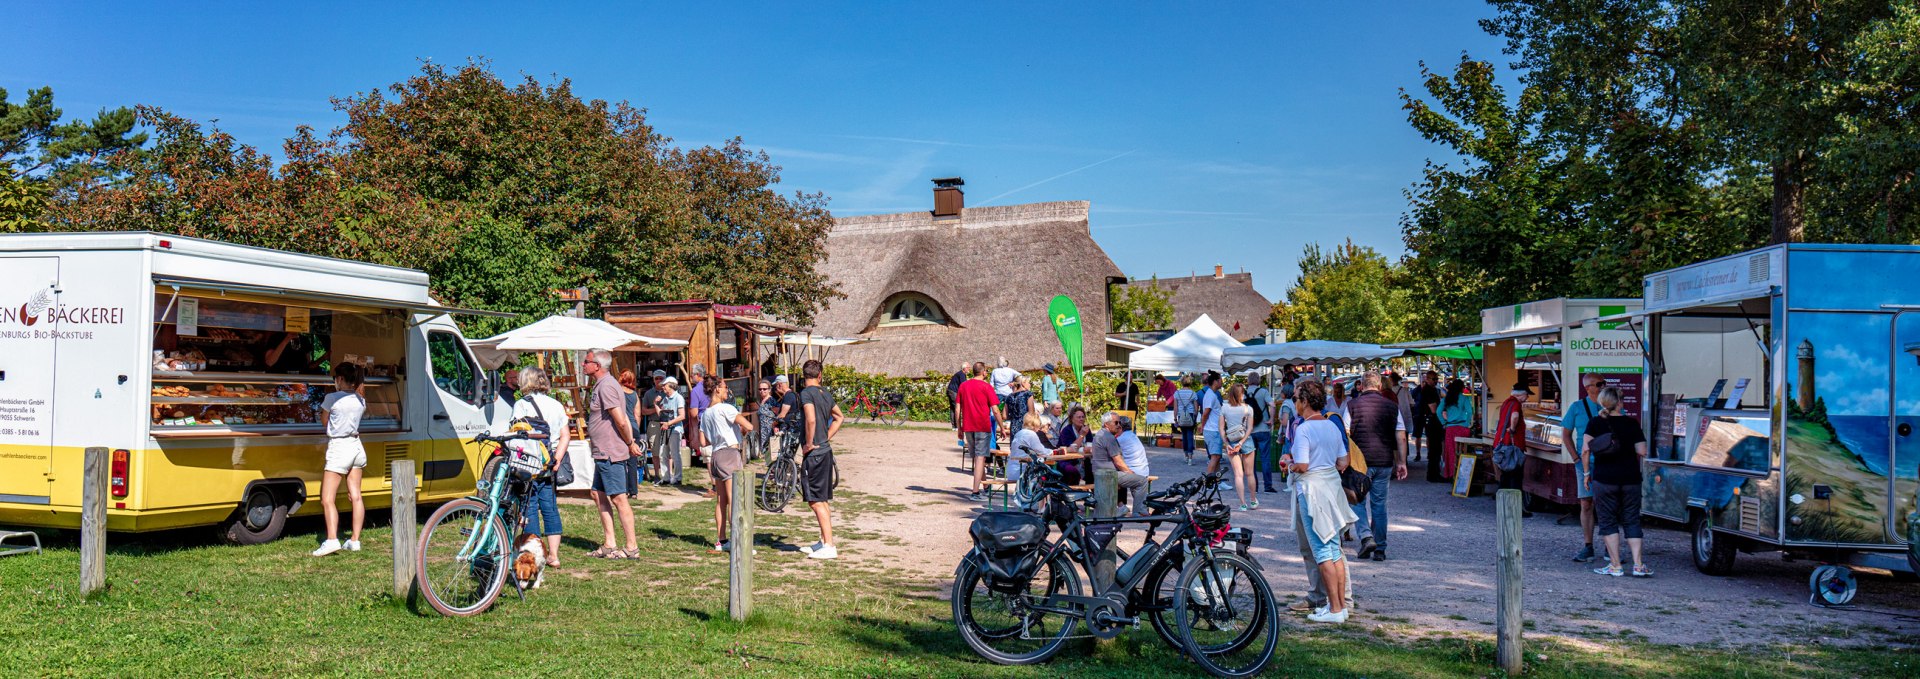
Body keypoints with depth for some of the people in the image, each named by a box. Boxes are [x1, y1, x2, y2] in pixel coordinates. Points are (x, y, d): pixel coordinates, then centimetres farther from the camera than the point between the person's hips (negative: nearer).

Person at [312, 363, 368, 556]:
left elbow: (324, 422, 0)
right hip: (356, 447, 7)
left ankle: (332, 539, -21)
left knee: (328, 499, -8)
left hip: (338, 448, -7)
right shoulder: (360, 400, 3)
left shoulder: (332, 398, -11)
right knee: (355, 496, 9)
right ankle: (355, 540, 10)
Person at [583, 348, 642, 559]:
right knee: (599, 495, 14)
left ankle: (632, 548, -2)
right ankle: (608, 545, 19)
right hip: (603, 453, 11)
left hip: (611, 454, -11)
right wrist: (631, 442, 12)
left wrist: (630, 443, -8)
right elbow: (624, 420, 17)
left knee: (618, 499, -6)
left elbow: (621, 421, -21)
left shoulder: (606, 386, -17)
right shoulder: (602, 384, 17)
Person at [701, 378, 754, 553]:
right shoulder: (725, 408, -10)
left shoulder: (705, 413, 13)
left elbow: (704, 441, 15)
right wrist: (742, 428, 4)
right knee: (734, 500, -9)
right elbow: (749, 427, -17)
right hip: (730, 454, -8)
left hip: (715, 455, 8)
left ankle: (721, 541, 12)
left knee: (720, 501, 10)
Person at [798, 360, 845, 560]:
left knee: (815, 501, -7)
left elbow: (811, 419, -28)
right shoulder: (825, 393, 11)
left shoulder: (806, 393, -13)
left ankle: (829, 547, -8)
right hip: (826, 451, 8)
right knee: (822, 500, 16)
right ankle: (824, 541, 23)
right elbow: (839, 417, 25)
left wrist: (809, 443, -17)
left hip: (814, 453, -8)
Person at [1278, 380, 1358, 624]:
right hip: (1333, 486, 8)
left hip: (1311, 490, -8)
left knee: (1322, 551, -4)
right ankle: (1342, 604, 17)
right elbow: (1343, 463, 12)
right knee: (1334, 550, 13)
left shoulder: (1303, 429, -15)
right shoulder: (1332, 426, 9)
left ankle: (1334, 609, -2)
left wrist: (1288, 462, -1)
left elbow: (1302, 466, -20)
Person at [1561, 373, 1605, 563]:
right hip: (1586, 462, 0)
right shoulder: (1577, 407, 2)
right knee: (1586, 505, 2)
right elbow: (1566, 435, 7)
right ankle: (1588, 547, 9)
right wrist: (1577, 459, -3)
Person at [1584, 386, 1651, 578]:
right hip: (1631, 479, 2)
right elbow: (1642, 452, -1)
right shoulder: (1631, 423, 1)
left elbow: (1586, 449, -8)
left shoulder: (1595, 423, -1)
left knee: (1608, 520, 6)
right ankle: (1638, 565, 4)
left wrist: (1587, 472, 1)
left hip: (1604, 478, -1)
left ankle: (1615, 566, 4)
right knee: (1631, 520, 10)